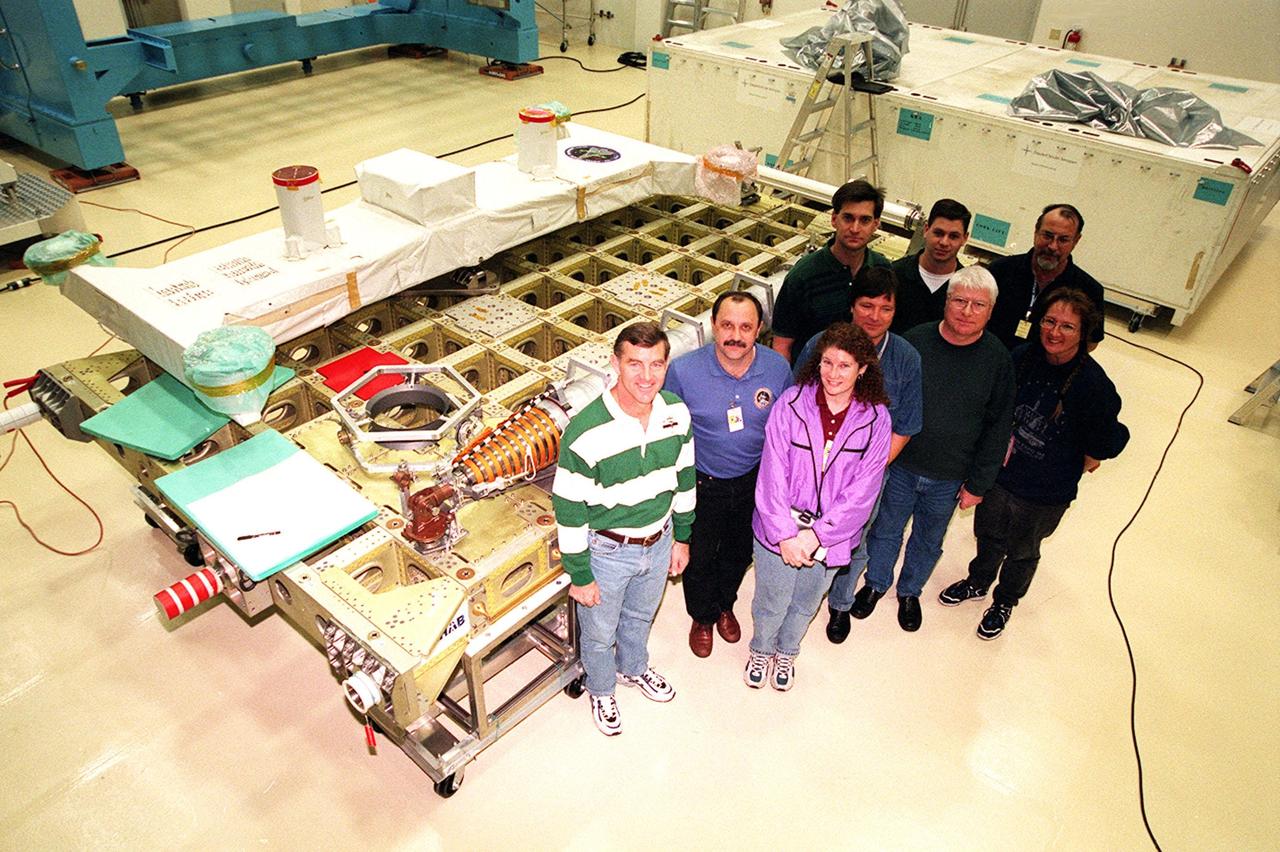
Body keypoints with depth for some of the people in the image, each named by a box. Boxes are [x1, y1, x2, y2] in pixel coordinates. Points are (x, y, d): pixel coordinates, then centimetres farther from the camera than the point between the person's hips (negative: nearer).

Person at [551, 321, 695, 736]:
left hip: (658, 542, 5)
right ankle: (601, 690, 52)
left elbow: (684, 477, 2)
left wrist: (682, 537, 9)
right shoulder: (586, 432, -31)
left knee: (640, 616, 31)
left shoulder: (676, 413, -14)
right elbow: (569, 509, -21)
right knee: (599, 632, 21)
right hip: (607, 550, -4)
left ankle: (634, 668, 62)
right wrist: (580, 576, -14)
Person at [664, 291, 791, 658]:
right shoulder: (684, 370, -24)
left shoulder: (778, 369, -17)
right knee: (699, 556, 17)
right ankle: (702, 617, 48)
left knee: (739, 552, 25)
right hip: (702, 483, -2)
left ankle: (725, 605, 56)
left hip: (753, 481, 3)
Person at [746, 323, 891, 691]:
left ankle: (786, 652, 54)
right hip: (779, 531, -1)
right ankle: (761, 649, 50)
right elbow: (772, 476, -15)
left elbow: (861, 492, -13)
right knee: (771, 602, 17)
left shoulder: (875, 420, -12)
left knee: (806, 604, 24)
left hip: (831, 534, 2)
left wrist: (815, 536, -18)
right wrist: (785, 535, -19)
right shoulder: (791, 404, -16)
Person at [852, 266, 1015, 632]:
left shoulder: (997, 360, -12)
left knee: (928, 540, 21)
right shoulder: (915, 341, -14)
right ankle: (876, 583, 45)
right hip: (898, 465, 0)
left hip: (949, 479, 1)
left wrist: (977, 484, -2)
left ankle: (909, 592, 47)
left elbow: (997, 430, -4)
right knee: (885, 530, 19)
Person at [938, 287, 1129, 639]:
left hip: (1045, 492, -3)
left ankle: (1004, 602, 48)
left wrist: (1075, 471, -2)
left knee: (1021, 551, 21)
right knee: (989, 536, 26)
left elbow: (1104, 444, -13)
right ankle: (977, 583, 54)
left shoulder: (1094, 384, -25)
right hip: (999, 471, 3)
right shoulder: (1024, 356, -13)